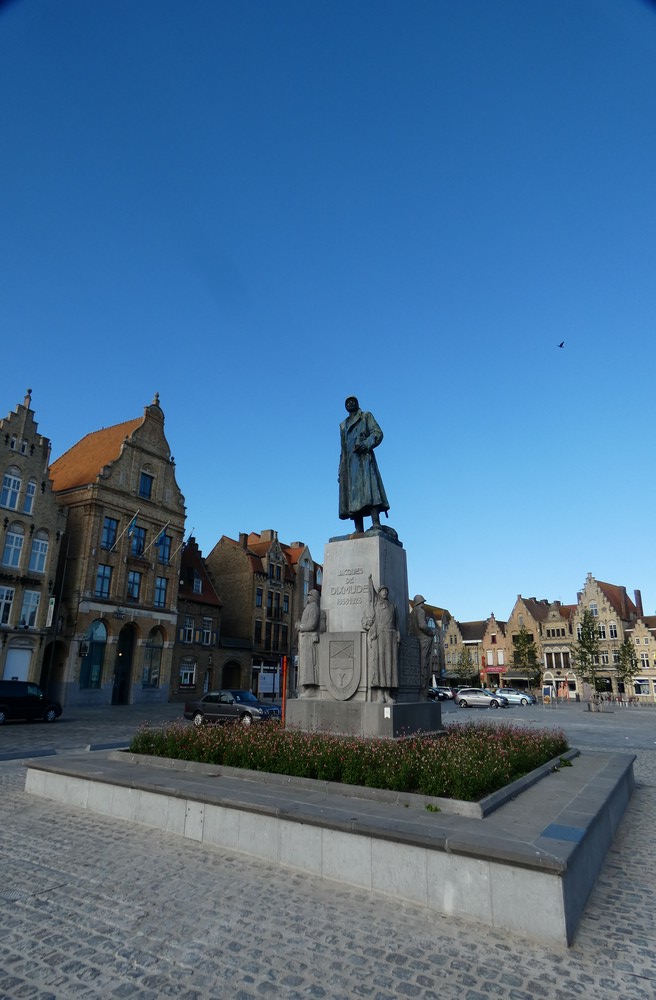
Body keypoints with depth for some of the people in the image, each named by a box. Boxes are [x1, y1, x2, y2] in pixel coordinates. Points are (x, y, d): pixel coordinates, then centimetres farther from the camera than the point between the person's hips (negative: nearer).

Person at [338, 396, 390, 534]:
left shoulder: (366, 416, 17)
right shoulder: (343, 425, 29)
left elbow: (378, 433, 1)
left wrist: (366, 444, -18)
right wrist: (340, 471, 14)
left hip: (364, 457, -4)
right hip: (349, 462, 5)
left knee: (369, 487, -22)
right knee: (353, 495, -7)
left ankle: (376, 526, -33)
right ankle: (359, 532, -13)